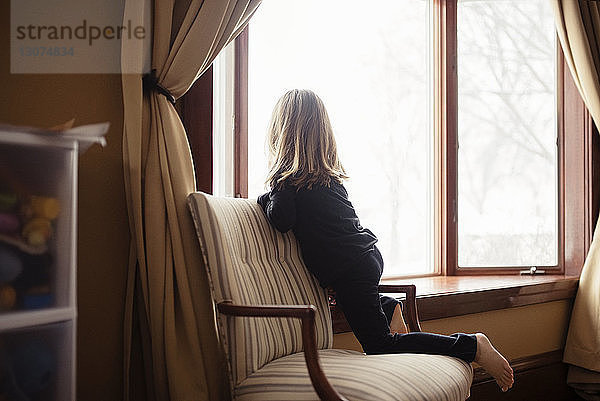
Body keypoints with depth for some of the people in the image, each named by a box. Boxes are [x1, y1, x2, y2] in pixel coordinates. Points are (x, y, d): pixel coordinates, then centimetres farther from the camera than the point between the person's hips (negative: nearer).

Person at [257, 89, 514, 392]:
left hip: (350, 270, -9)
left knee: (380, 345, -2)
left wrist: (264, 198, -3)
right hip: (370, 256, 9)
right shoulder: (330, 175, 12)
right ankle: (387, 307, 25)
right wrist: (276, 194, 19)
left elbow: (282, 221, -22)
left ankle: (473, 346, -9)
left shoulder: (288, 178, -11)